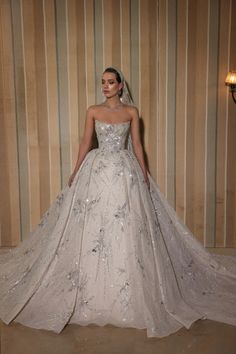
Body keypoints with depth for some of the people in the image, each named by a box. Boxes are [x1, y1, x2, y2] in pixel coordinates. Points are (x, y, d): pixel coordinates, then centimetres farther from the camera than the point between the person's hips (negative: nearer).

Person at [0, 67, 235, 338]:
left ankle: (128, 292, 16)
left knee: (127, 227, -1)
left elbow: (136, 144, 7)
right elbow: (86, 142, 5)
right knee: (93, 226, 1)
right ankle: (93, 293, 16)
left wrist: (144, 173, 1)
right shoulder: (93, 111, 6)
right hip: (97, 169, 1)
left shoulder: (131, 112, 6)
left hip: (125, 171, 0)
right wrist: (75, 172, 1)